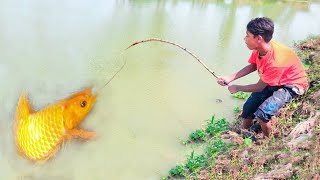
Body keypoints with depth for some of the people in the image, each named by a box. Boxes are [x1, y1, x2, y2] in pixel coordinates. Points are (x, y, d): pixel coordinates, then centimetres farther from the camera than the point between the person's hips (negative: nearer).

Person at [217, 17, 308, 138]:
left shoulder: (275, 61, -38)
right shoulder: (259, 47, -17)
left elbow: (259, 87, -24)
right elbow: (252, 66, 2)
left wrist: (237, 88, -10)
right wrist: (230, 78, -8)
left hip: (292, 85, -8)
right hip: (272, 82, 8)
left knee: (262, 114, -24)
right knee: (248, 107, 6)